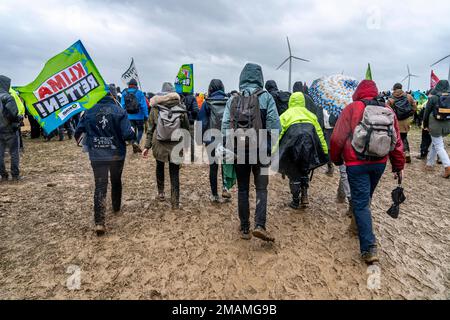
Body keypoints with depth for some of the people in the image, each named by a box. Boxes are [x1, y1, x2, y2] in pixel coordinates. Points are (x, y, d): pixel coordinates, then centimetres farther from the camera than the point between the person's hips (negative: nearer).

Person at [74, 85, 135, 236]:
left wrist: (84, 142, 23)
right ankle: (116, 208, 42)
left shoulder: (89, 112, -3)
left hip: (97, 156, 1)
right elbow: (128, 134, -17)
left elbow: (78, 133, 2)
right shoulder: (119, 111, -10)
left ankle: (99, 222, -9)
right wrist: (132, 132, 5)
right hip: (117, 154, 0)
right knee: (116, 181, 22)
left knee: (100, 186, 1)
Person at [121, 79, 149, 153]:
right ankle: (137, 142, -12)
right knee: (140, 130, 12)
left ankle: (134, 147, 12)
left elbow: (122, 105, 4)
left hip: (129, 116, 3)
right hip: (138, 116, -3)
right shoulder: (139, 93, -6)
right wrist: (146, 115, -5)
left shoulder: (124, 93, 4)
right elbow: (143, 105, -9)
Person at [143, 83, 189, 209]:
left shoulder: (155, 109, -3)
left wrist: (147, 146, 4)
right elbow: (186, 130, -1)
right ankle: (175, 203, 8)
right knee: (174, 174, 6)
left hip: (159, 145, 1)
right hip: (176, 147, -1)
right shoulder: (181, 110, -5)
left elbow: (150, 129, -1)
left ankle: (161, 192, 32)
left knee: (160, 167, 27)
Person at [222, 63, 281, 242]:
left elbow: (225, 126, -3)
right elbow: (274, 125, -10)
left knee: (243, 189, 11)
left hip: (239, 151, 2)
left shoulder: (233, 100, 2)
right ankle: (260, 225, -7)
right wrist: (269, 146, 3)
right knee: (261, 188, 8)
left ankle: (244, 229, 18)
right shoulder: (266, 98, -4)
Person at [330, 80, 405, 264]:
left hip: (356, 164, -5)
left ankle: (369, 249, -7)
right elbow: (397, 142, 8)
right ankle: (358, 225, 41)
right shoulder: (388, 110, 6)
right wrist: (399, 166, 16)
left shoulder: (352, 109, -7)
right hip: (380, 163, 5)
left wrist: (337, 159, 7)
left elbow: (337, 139, -9)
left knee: (361, 203, -2)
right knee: (365, 198, 23)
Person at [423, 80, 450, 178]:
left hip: (435, 125, -5)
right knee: (435, 144, 20)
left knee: (439, 146, -2)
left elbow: (427, 112, -5)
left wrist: (425, 125, 5)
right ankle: (430, 164, 28)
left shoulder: (433, 98, -8)